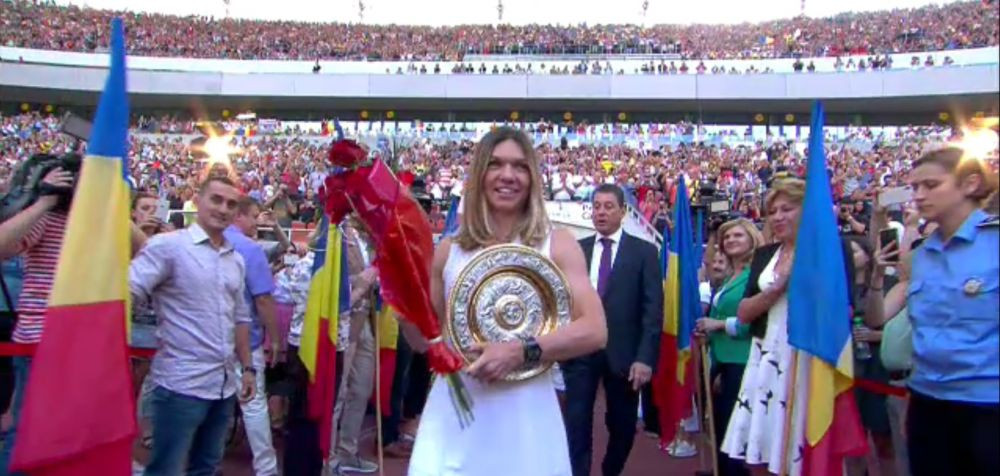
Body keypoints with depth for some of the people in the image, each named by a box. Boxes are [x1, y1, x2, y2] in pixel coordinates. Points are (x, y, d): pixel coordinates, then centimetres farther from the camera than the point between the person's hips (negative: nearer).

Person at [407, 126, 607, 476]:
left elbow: (595, 331, -9)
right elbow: (424, 340, 11)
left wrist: (523, 351, -20)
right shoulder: (449, 250, 6)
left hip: (525, 414, -1)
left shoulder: (557, 245, -1)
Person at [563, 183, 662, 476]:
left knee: (622, 426, 14)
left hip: (623, 352, 0)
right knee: (576, 424, -2)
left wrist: (645, 356, -13)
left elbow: (653, 309, -5)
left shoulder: (644, 251, 0)